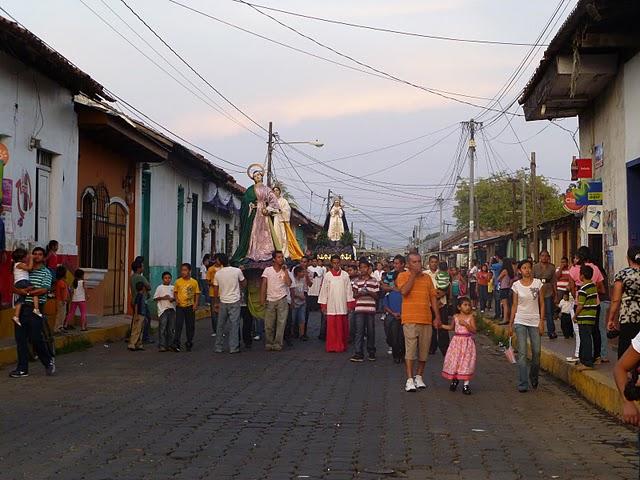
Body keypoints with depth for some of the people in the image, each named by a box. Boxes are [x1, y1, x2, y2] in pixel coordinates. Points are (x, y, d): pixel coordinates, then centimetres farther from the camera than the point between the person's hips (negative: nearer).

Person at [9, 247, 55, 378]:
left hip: (35, 309, -5)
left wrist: (27, 293, -14)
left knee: (35, 338, -7)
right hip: (21, 307, 5)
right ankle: (22, 369, 11)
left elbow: (44, 290, -11)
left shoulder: (46, 272, 2)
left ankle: (48, 360, 17)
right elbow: (14, 288, 9)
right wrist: (20, 291, -13)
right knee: (20, 339, 4)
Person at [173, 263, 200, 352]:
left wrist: (196, 304, -4)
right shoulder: (178, 281, 1)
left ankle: (189, 344, 18)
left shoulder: (194, 282, -1)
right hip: (180, 306, 0)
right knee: (178, 325, -6)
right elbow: (175, 291, 12)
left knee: (190, 325, 7)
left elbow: (197, 293, 5)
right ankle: (176, 344, -6)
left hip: (190, 306, 0)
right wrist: (176, 299, -5)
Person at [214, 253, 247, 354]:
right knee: (234, 324, 1)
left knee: (221, 325, 11)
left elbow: (215, 290, 3)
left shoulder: (218, 273, -2)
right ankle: (233, 347, 0)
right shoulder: (237, 271, -8)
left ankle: (218, 347, 15)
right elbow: (244, 283, 6)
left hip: (223, 302, 2)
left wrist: (216, 300, 16)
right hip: (234, 301, -2)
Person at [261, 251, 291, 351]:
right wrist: (262, 298, -6)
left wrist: (285, 270, -8)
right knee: (269, 324, 3)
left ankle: (278, 344, -1)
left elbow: (289, 283, -10)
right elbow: (263, 285, 1)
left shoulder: (285, 271, 5)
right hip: (270, 300, 0)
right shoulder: (267, 270, 3)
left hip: (282, 300, 0)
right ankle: (268, 344, 15)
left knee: (281, 323, -5)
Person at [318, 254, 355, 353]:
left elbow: (348, 289, 5)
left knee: (342, 327, 3)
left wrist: (350, 303, 1)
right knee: (331, 327, -1)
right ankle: (331, 346, 5)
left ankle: (341, 346, 12)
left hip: (342, 305, 0)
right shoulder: (327, 275, 3)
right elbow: (324, 290, 4)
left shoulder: (345, 275, 4)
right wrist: (323, 305, 1)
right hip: (331, 305, 0)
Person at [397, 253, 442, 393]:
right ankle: (409, 380, -7)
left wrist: (437, 316, 8)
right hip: (410, 319, -4)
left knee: (424, 350, 7)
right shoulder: (403, 276, 2)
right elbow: (404, 291, -17)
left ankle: (419, 377, 20)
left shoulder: (427, 277, 14)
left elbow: (433, 297, 14)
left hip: (426, 319, 4)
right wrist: (413, 275, -10)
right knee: (410, 349, -9)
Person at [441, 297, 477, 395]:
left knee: (466, 362, -4)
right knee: (454, 361, 4)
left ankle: (466, 384, 3)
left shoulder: (470, 317, -4)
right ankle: (454, 379, 26)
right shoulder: (456, 317, 5)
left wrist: (465, 324, -22)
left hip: (467, 342, -3)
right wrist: (441, 326, 15)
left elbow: (474, 330, -11)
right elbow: (451, 327, 22)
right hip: (457, 341, 3)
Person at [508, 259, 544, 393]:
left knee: (536, 352, 5)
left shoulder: (537, 283, 0)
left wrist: (541, 321, -4)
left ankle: (533, 377, 30)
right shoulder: (516, 285, 0)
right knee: (522, 353, -5)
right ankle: (523, 384, -2)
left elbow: (542, 303, 3)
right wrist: (510, 324, 4)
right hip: (520, 321, -1)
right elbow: (514, 306, 5)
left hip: (535, 321, 1)